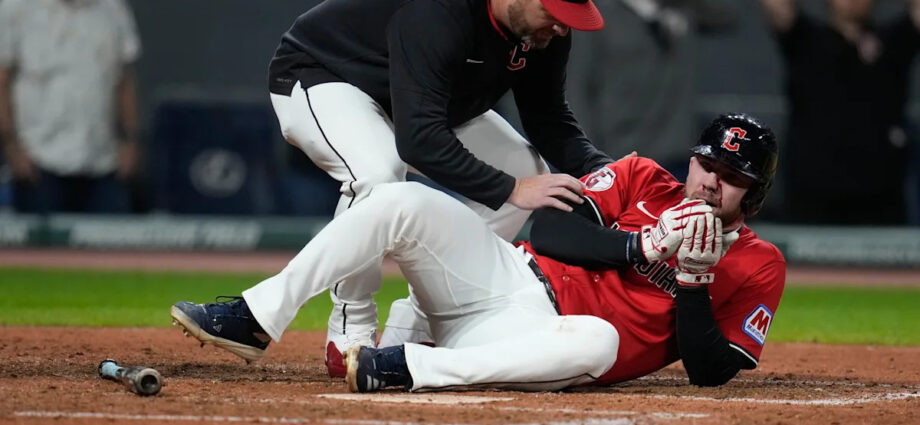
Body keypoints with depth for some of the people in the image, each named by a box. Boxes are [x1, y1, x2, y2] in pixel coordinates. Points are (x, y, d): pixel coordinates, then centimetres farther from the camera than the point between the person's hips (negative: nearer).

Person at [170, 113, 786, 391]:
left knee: (599, 342, -42)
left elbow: (710, 372, -3)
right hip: (507, 274, 4)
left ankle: (406, 368, -41)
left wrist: (694, 280, -15)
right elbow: (551, 229, 2)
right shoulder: (643, 180, 13)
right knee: (404, 201, -20)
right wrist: (642, 245, -10)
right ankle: (257, 318, -21)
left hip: (550, 334, -4)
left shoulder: (757, 267, 5)